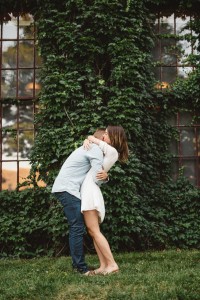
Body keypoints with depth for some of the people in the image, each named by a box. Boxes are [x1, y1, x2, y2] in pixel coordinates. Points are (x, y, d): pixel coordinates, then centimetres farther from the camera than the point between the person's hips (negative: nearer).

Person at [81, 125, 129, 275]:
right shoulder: (106, 151, 22)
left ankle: (112, 264, -11)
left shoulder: (113, 153, -2)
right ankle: (104, 265, 5)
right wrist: (87, 141, 9)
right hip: (88, 191, 9)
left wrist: (94, 139, -5)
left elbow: (110, 149, -21)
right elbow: (92, 140, 31)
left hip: (91, 191, -9)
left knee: (94, 231, -12)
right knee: (93, 231, 6)